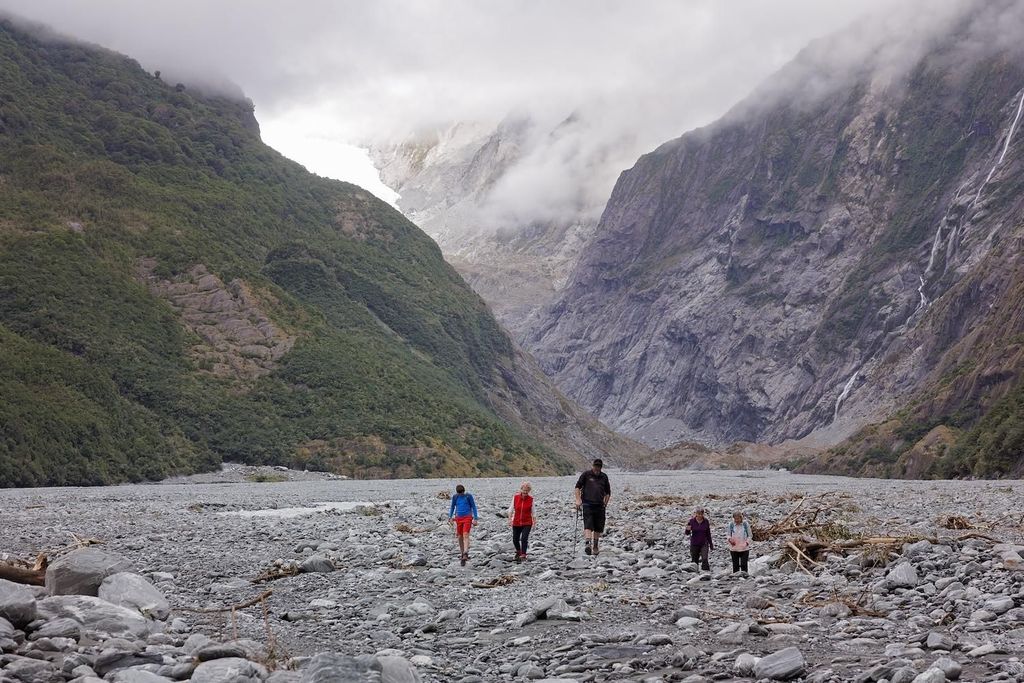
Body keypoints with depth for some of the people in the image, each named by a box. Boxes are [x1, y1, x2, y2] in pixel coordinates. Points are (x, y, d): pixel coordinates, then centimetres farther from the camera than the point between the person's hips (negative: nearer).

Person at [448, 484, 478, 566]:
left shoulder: (468, 496, -5)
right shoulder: (455, 497, 3)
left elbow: (473, 507, 0)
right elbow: (452, 507, 14)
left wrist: (475, 519, -4)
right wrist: (450, 518, 5)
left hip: (467, 517, -4)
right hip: (458, 518, 4)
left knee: (465, 535, -17)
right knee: (460, 537, 8)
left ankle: (465, 555, -28)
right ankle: (462, 554, 24)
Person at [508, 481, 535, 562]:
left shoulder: (531, 499, -6)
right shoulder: (515, 497, -4)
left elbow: (532, 511, 1)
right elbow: (511, 509, 3)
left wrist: (533, 522, -1)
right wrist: (510, 519, -2)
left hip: (527, 523, -2)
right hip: (516, 522, 2)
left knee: (524, 539, -17)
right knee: (515, 539, 12)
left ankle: (523, 555, -11)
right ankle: (518, 552, 39)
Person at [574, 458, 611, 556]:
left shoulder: (604, 477, 13)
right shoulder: (586, 475, 2)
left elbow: (608, 492, 22)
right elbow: (577, 487, 4)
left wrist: (605, 502, 11)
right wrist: (578, 500, -6)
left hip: (599, 506, 4)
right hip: (587, 505, -4)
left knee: (598, 527, 7)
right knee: (588, 525, -16)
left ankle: (595, 546, 20)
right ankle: (588, 544, -27)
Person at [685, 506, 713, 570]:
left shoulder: (706, 521, -2)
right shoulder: (692, 521, -5)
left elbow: (708, 534, 7)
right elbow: (687, 533, 0)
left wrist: (711, 545, 10)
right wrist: (688, 530, -23)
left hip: (704, 544, -1)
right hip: (694, 544, 1)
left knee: (705, 559, -17)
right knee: (694, 560, 7)